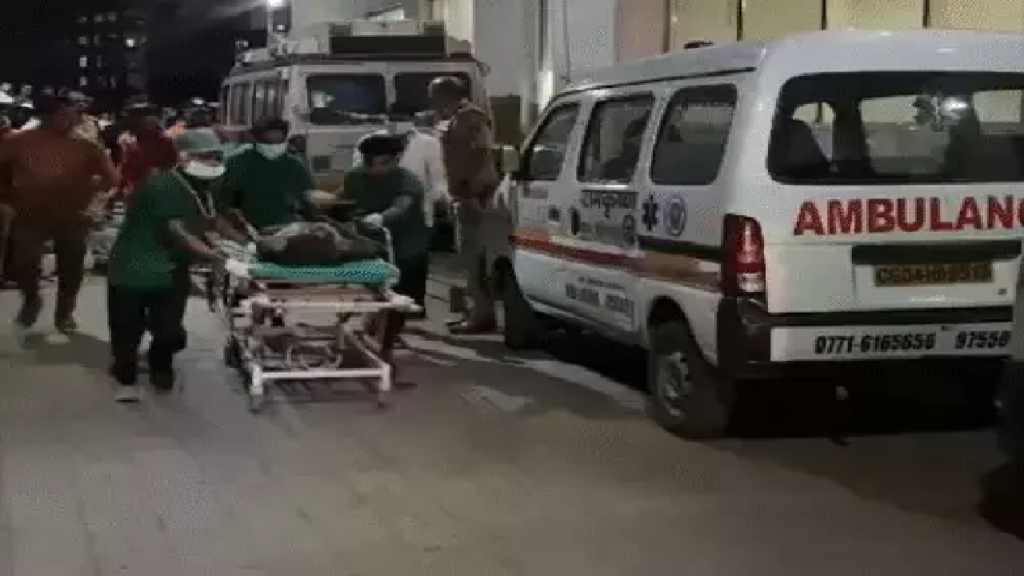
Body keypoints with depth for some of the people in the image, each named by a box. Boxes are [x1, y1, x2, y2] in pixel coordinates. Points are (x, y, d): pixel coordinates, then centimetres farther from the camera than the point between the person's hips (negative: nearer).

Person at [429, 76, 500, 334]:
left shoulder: (470, 117, -12)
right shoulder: (459, 119, 21)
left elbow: (481, 155, -22)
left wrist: (473, 192, -26)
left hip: (474, 196, -11)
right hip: (467, 196, 11)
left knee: (474, 255, -12)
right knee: (471, 255, 12)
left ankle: (483, 314, -12)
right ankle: (478, 311, 16)